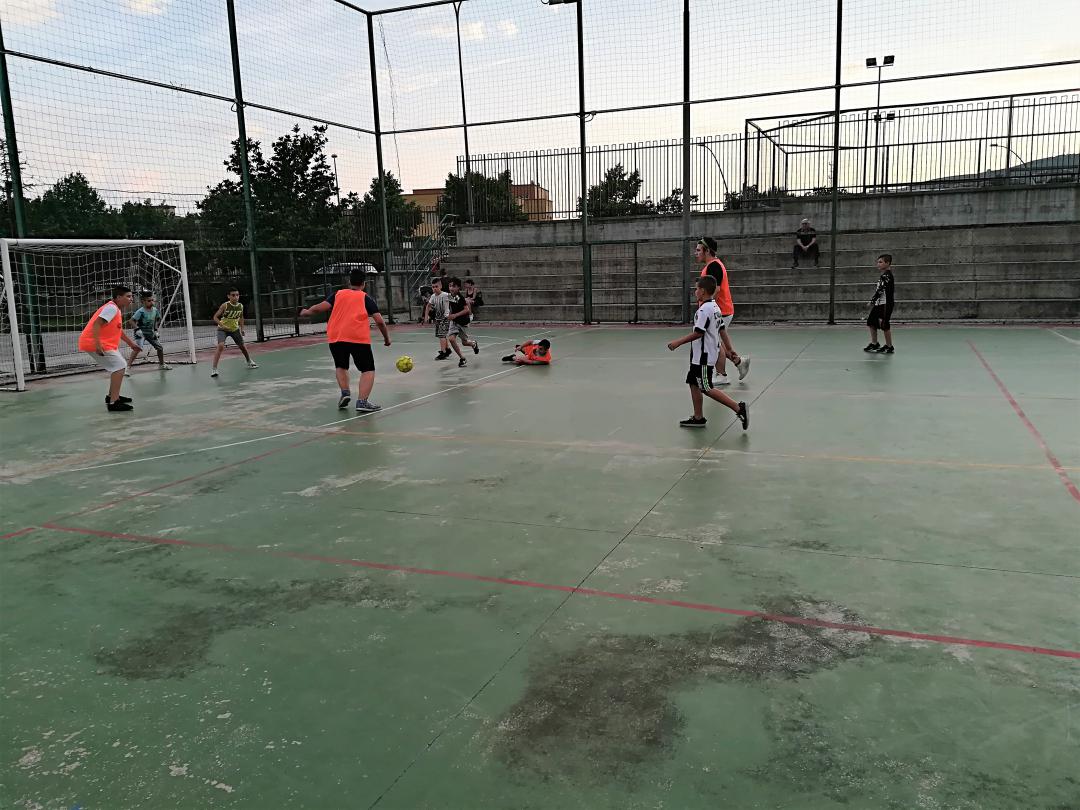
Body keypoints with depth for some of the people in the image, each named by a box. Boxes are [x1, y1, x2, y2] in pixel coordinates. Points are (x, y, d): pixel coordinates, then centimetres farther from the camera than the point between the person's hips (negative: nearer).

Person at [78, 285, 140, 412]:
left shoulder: (117, 309, 16)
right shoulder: (111, 308, -15)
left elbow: (118, 331, 28)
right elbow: (96, 324, -25)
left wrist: (131, 343, 31)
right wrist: (97, 344, -32)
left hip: (105, 344, 11)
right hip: (94, 343, -11)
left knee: (119, 366, 20)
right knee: (120, 367, -17)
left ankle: (112, 396, 32)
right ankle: (113, 403, -22)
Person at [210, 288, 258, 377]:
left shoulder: (240, 306, -9)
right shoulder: (225, 306, -22)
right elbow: (215, 317, -18)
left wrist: (242, 328, 5)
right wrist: (222, 325, -32)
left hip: (235, 329, 4)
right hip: (223, 329, -4)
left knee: (242, 346, 14)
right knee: (220, 346, -24)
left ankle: (249, 362, 41)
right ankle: (214, 369, -22)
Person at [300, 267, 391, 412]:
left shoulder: (337, 294, 14)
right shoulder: (366, 298, 9)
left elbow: (320, 308, 2)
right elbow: (379, 321, 3)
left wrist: (306, 312, 21)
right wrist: (387, 338, 17)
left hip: (335, 338, 3)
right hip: (359, 338, -3)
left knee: (341, 366, 27)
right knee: (368, 369, 5)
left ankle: (345, 393, 10)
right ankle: (362, 402, -9)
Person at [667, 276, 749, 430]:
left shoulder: (704, 309, -19)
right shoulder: (714, 306, 12)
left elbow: (698, 333, -23)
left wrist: (678, 342, -17)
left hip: (703, 357, -10)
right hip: (701, 356, 10)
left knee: (706, 388, -6)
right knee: (694, 383, 13)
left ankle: (739, 408, -7)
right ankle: (698, 418, 17)